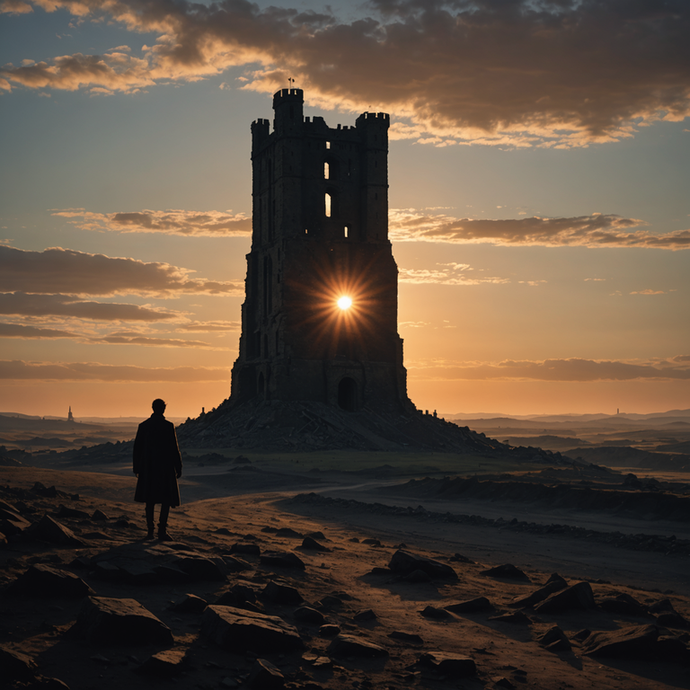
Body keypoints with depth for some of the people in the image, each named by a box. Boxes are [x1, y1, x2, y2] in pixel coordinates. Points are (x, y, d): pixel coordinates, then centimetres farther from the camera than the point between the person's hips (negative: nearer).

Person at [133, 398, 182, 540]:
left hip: (148, 467, 4)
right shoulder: (168, 426, -10)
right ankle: (162, 530, -6)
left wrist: (137, 468, 14)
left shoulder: (143, 426, 2)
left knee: (150, 499, 11)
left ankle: (150, 530, 11)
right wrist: (178, 467, -2)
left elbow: (137, 448, 5)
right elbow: (174, 448, -10)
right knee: (167, 499, 3)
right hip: (165, 467, -4)